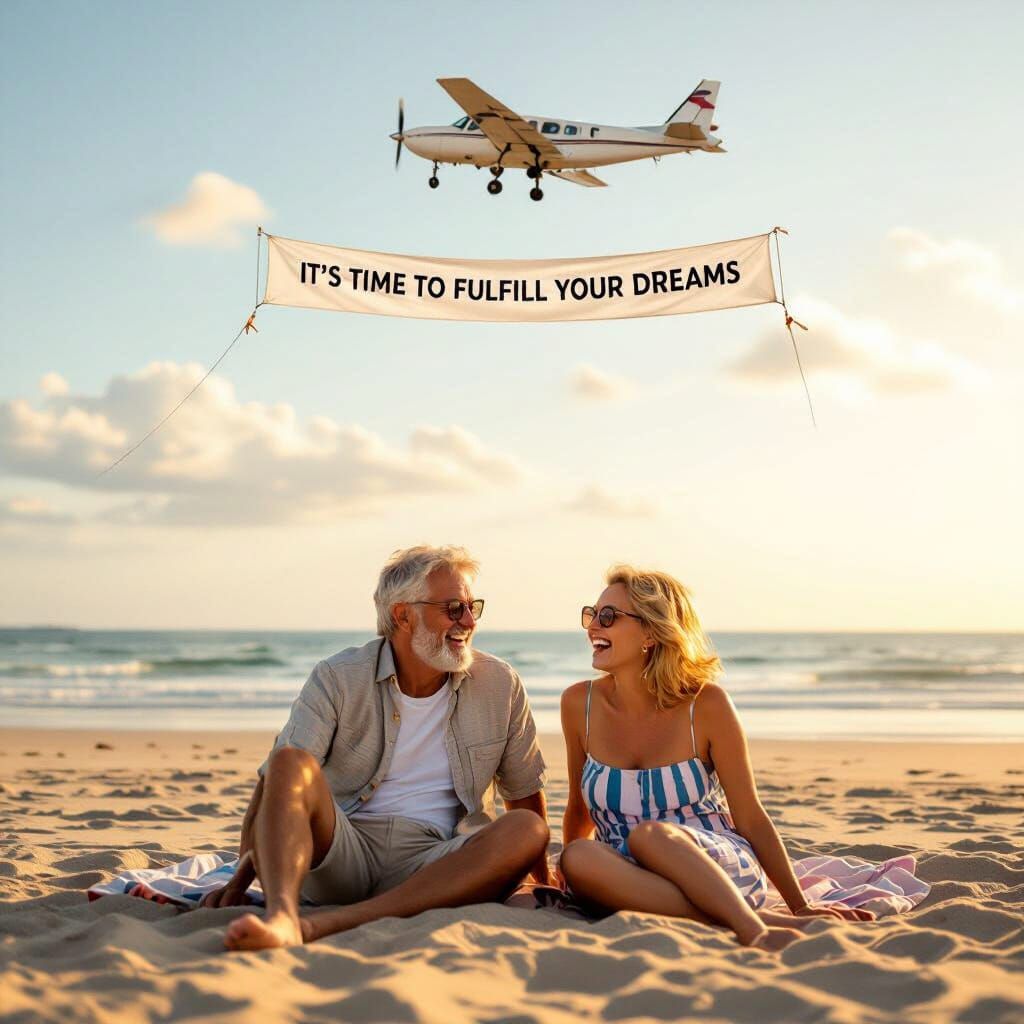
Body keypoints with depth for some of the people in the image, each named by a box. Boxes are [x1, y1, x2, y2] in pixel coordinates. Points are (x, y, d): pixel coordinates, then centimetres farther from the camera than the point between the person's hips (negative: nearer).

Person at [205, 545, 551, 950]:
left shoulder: (500, 686, 6)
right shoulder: (338, 678, 0)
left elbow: (525, 791, 18)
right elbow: (276, 778, -9)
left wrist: (545, 883, 23)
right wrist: (239, 880, -19)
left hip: (432, 863, 2)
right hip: (341, 851, -1)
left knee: (526, 830, -29)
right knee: (291, 763, -26)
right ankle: (281, 917, -53)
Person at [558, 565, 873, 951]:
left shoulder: (705, 704, -9)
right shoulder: (579, 704, 0)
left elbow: (751, 817, -2)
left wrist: (800, 906, 0)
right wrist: (565, 876, 23)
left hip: (724, 866, -3)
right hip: (633, 878, 3)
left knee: (649, 835, -36)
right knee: (578, 857, -34)